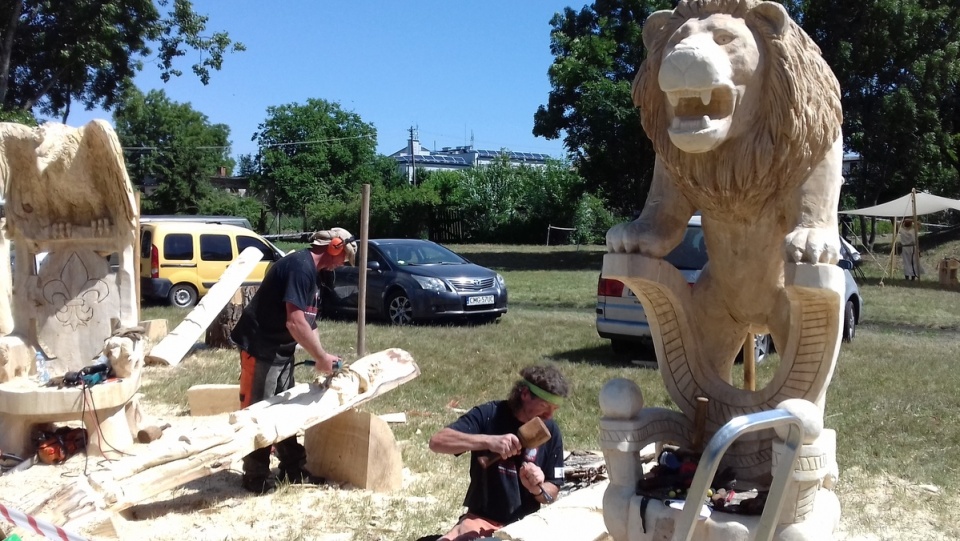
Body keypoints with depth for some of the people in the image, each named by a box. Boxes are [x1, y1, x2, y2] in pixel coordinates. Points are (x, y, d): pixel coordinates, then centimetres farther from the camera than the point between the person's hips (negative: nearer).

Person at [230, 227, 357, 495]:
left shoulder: (310, 271, 11)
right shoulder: (300, 266, -21)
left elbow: (306, 324, 14)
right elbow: (295, 322, -29)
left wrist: (322, 357, 5)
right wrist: (321, 357, -19)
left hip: (281, 351, 10)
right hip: (260, 348, -10)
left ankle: (294, 469, 22)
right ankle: (256, 475, 7)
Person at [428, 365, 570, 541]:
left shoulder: (550, 431, -2)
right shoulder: (489, 414, -8)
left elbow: (552, 492, 6)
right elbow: (437, 441, -20)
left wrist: (537, 489, -18)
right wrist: (489, 441, -31)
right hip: (481, 519, -1)